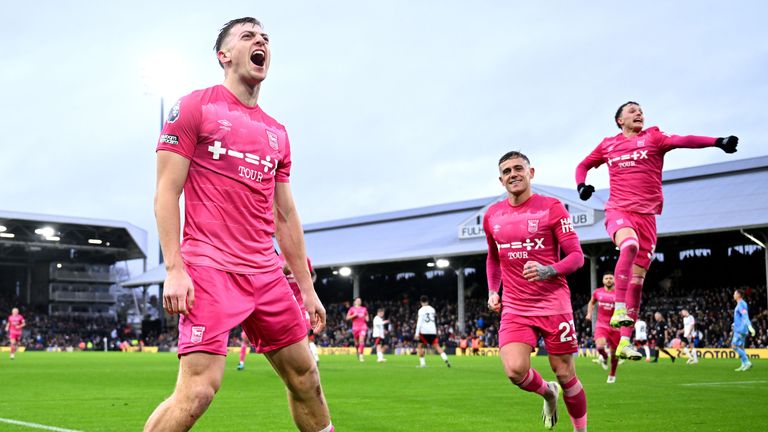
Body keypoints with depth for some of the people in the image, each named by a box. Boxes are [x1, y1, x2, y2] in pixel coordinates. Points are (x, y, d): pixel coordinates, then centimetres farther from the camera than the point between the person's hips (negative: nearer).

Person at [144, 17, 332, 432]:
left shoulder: (276, 133, 18)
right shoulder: (194, 107, 1)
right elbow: (166, 192, -4)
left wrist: (307, 287, 17)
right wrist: (174, 269, -15)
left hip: (266, 273, 7)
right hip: (210, 270, -6)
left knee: (304, 374, 11)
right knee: (198, 388, -15)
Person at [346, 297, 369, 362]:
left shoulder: (364, 309, 12)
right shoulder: (352, 309, 4)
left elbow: (366, 316, 27)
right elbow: (347, 318, 1)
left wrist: (366, 318, 4)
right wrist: (354, 315, -13)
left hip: (363, 326, 0)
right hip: (355, 327, 0)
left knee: (361, 340, -17)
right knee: (356, 342, 7)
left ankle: (361, 355, -18)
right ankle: (358, 351, 36)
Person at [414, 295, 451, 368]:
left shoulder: (421, 310, -4)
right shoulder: (432, 309, 14)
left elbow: (419, 322, -11)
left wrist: (417, 333, -11)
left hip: (424, 331, -4)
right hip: (433, 331, 4)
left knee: (420, 346, 10)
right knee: (436, 346, 4)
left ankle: (422, 363, 3)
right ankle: (445, 359, -16)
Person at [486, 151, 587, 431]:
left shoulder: (551, 207, -4)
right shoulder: (492, 216, 8)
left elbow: (576, 256, -6)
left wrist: (548, 271, -24)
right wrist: (493, 292, 11)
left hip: (553, 305, -3)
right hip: (514, 309, 3)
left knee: (565, 374, 3)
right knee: (515, 370, -16)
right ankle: (547, 392, 18)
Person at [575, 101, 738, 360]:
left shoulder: (653, 137, 8)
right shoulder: (608, 145, 12)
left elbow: (682, 140, -10)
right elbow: (584, 165, 26)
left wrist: (717, 142, -27)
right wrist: (581, 185, 5)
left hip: (646, 215, 1)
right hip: (618, 211, -1)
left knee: (637, 278, 1)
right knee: (630, 244, -35)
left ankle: (625, 341, 8)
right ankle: (619, 309, -33)